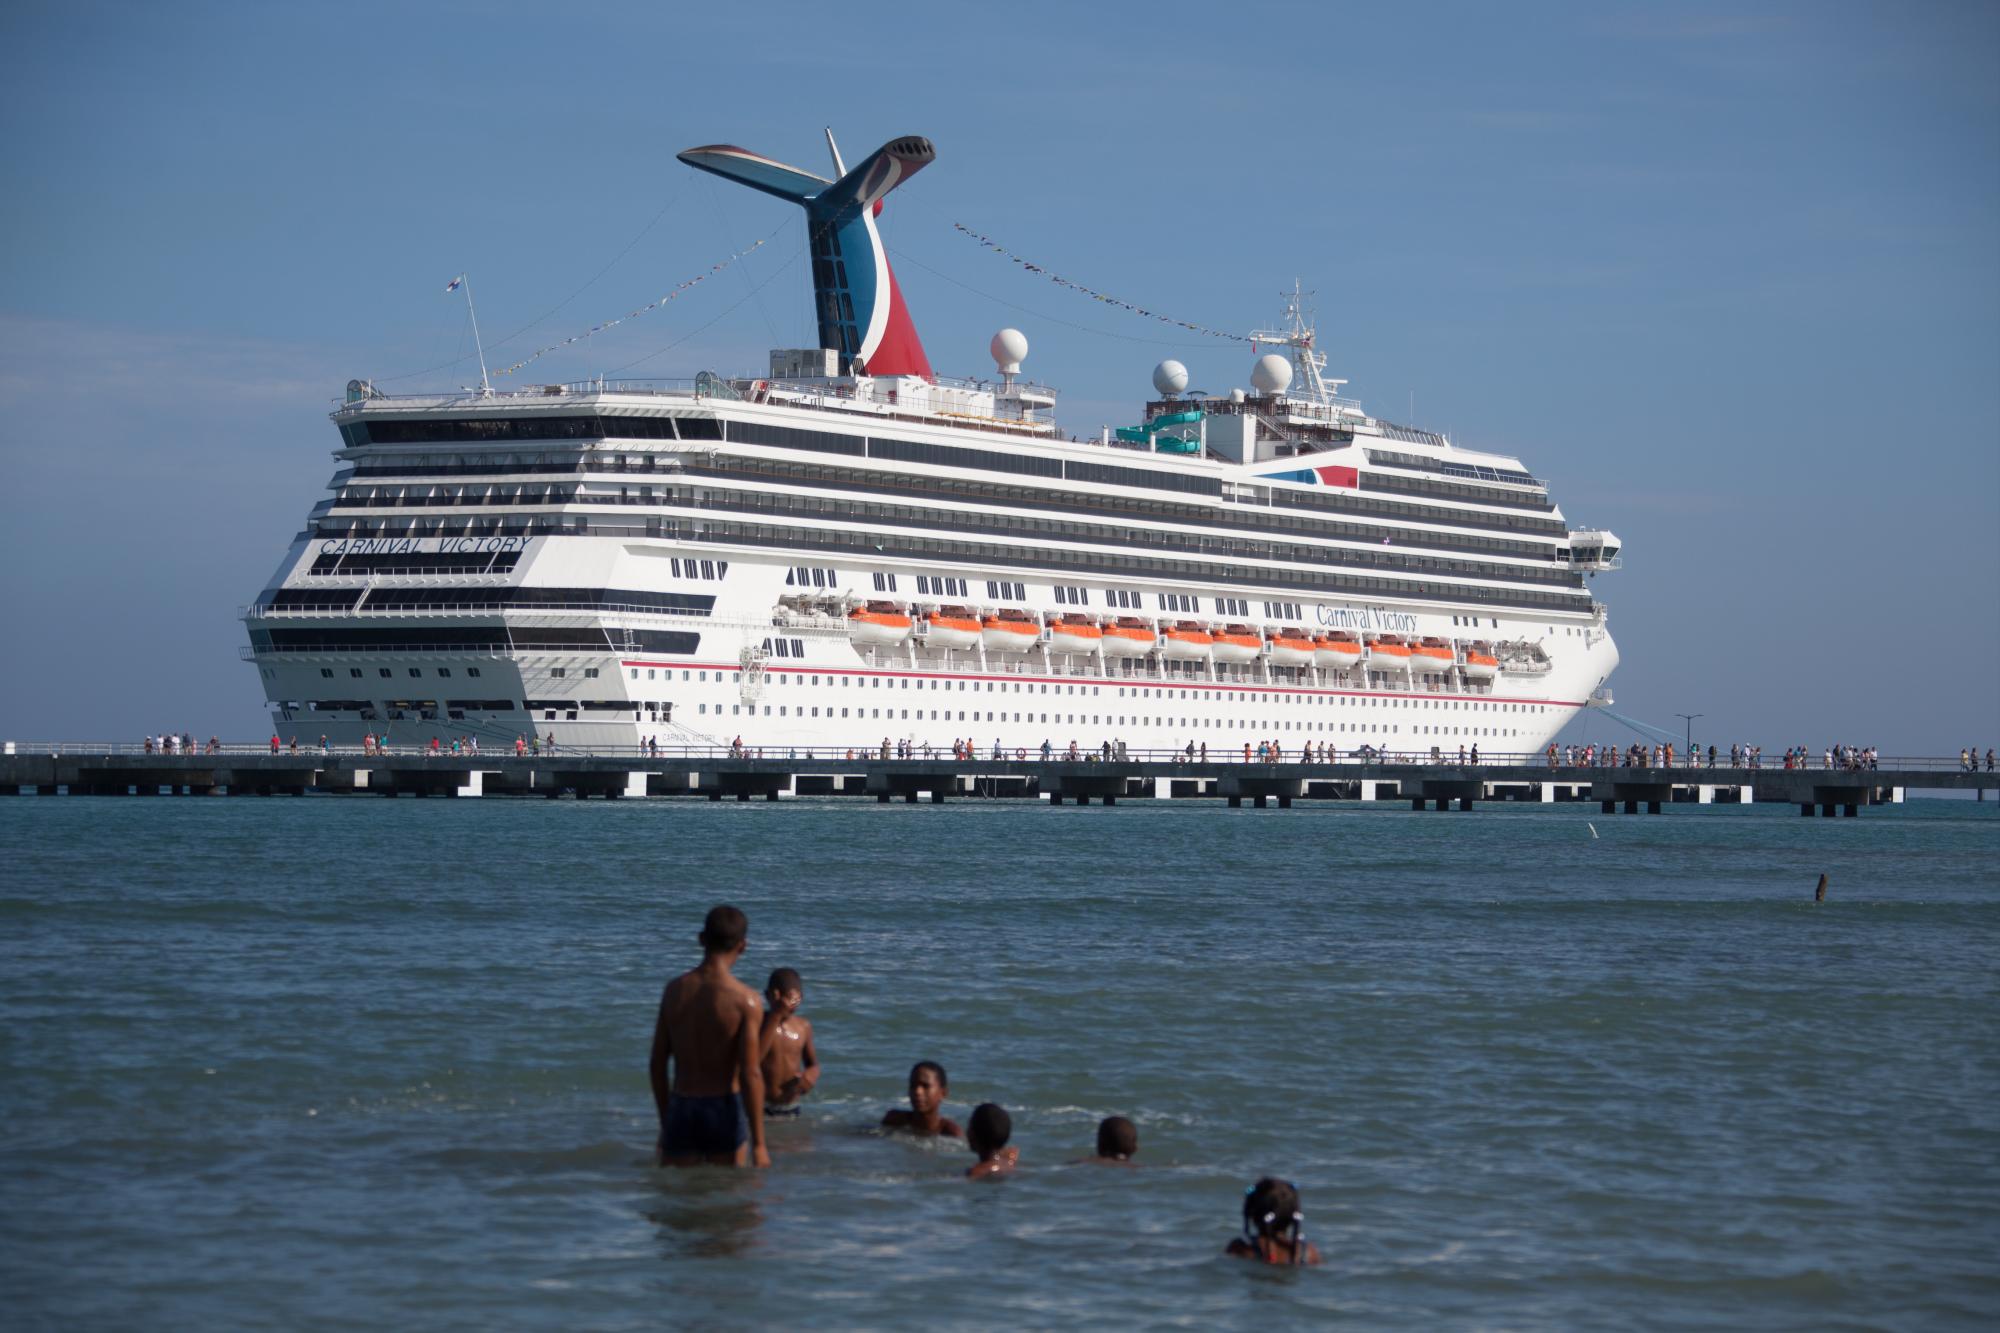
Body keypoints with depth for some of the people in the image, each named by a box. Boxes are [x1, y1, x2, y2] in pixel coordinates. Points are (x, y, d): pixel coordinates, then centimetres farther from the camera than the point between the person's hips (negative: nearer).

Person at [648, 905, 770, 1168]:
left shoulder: (674, 990, 0)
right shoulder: (745, 1001, -12)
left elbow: (657, 1064, 5)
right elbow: (751, 1075, -15)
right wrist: (759, 1144, -11)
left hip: (681, 1109, 3)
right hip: (724, 1110, -3)